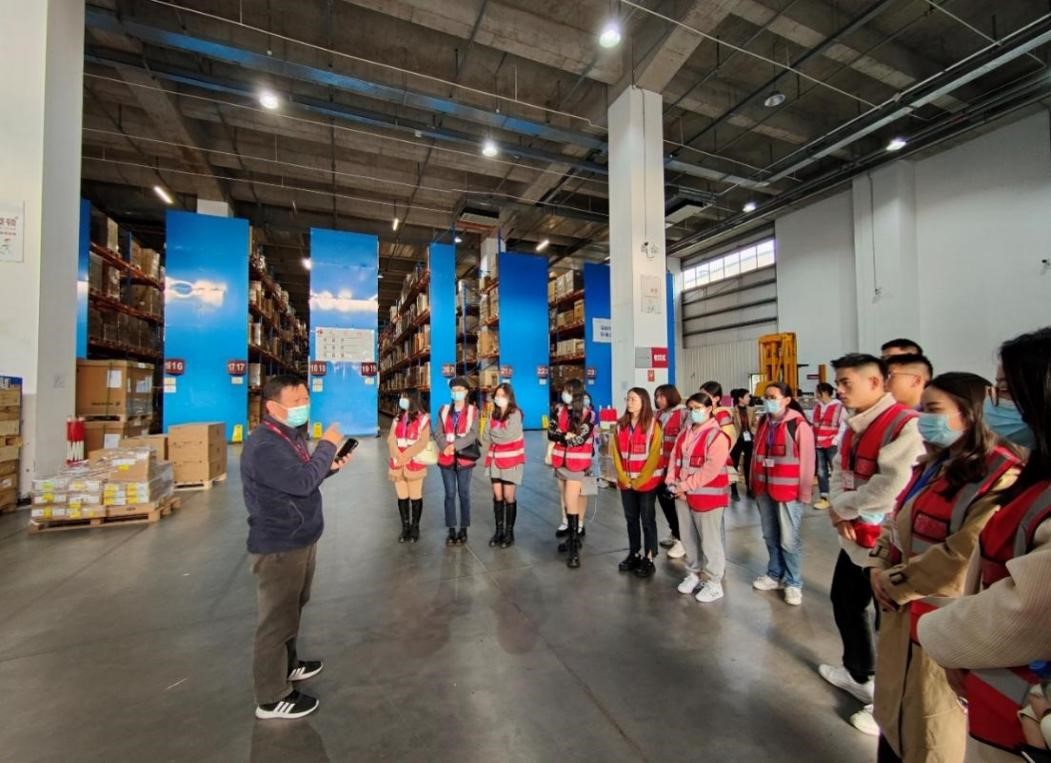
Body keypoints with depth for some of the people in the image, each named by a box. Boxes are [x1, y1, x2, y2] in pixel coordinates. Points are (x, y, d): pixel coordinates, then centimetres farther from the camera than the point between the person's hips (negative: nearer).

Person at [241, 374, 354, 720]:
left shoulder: (291, 436, 8)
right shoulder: (263, 445, -25)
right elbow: (300, 482, -33)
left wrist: (330, 467, 0)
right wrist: (327, 446, -21)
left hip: (300, 539, 10)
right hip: (279, 546, -10)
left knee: (291, 609, 25)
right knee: (277, 618, 5)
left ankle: (287, 666, 45)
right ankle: (272, 698, 23)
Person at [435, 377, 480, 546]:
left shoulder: (472, 411, 1)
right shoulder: (444, 410, 9)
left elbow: (472, 434, -9)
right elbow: (439, 433, 2)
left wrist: (454, 445, -19)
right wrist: (445, 447, -16)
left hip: (464, 458, -2)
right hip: (446, 458, 2)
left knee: (464, 494, 6)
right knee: (450, 494, 7)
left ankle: (463, 530, 17)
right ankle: (451, 530, 15)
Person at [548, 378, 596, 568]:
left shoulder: (588, 414, -9)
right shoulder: (559, 410, 6)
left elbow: (580, 439, -17)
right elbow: (550, 432, -2)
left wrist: (560, 437, -6)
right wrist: (567, 436, -16)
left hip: (578, 464, -5)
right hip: (561, 463, 5)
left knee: (571, 502, -9)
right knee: (567, 502, 14)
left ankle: (574, 548, -2)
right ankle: (572, 536, 30)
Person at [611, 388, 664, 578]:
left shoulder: (653, 425, -10)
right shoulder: (621, 425, 5)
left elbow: (654, 456, -13)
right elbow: (616, 453, 4)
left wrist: (639, 481, -13)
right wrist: (623, 478, -5)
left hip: (647, 482, -4)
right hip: (626, 482, 5)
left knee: (648, 520, 6)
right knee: (631, 519, 14)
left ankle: (648, 559, 17)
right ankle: (634, 554, 27)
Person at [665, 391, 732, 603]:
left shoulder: (717, 436, -13)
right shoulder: (684, 433, 11)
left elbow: (711, 469, -21)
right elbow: (674, 458, 8)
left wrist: (685, 486, -19)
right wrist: (672, 483, -6)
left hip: (707, 495, -7)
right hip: (682, 495, 7)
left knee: (710, 540, 4)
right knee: (688, 538, 17)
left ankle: (714, 583, 19)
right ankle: (693, 574, 34)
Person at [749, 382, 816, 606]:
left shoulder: (799, 425, -12)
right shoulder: (763, 422, 8)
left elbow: (806, 461, -11)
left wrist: (804, 492, -9)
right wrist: (754, 482, 12)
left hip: (788, 491, -6)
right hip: (764, 489, 6)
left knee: (789, 540, 3)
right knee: (770, 536, 17)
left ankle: (793, 583, 21)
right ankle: (774, 575, 34)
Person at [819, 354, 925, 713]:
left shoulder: (906, 424, -21)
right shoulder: (855, 425, 9)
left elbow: (890, 487, -26)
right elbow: (839, 472, 9)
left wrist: (842, 507, -13)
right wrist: (841, 512, -8)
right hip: (855, 536, 9)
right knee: (845, 601, 22)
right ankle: (858, 674, 44)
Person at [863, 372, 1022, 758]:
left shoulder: (999, 477, -19)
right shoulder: (931, 466, 9)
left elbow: (961, 560, -25)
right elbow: (894, 521, 14)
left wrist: (893, 584, -15)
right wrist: (878, 568, -1)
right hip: (900, 615, 8)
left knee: (928, 736, 12)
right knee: (893, 708, 24)